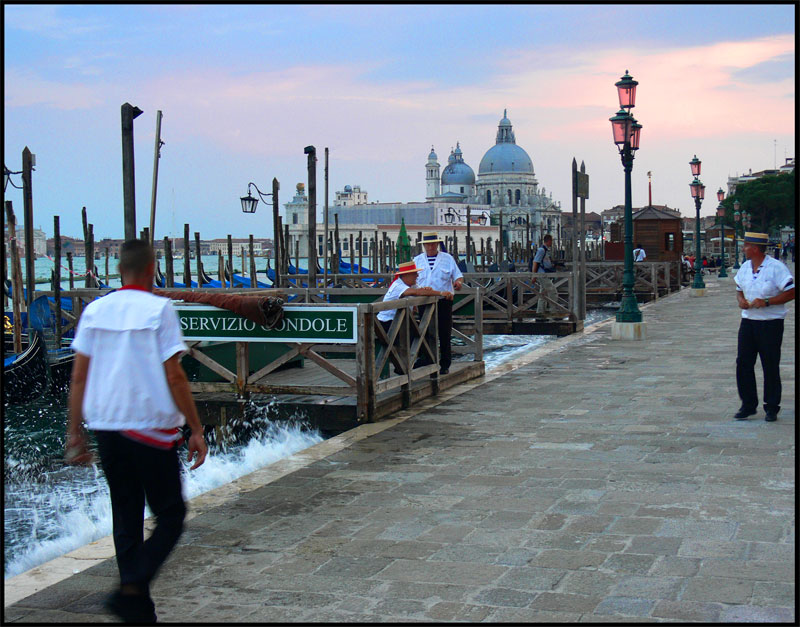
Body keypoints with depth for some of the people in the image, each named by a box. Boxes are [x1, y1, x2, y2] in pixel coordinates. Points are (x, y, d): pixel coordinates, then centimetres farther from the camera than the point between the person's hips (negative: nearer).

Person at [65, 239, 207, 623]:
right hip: (151, 429, -5)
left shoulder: (94, 310, 6)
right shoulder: (159, 309, -8)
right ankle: (131, 590, -11)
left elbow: (79, 377, 7)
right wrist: (196, 429, -5)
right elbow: (174, 377, -11)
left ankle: (140, 609, 17)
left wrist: (75, 432, 13)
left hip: (105, 427, 5)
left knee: (126, 519, 13)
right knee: (170, 517, 6)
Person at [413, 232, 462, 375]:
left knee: (444, 334, 0)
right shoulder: (417, 260, 12)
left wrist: (458, 282, -19)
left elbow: (458, 275, 5)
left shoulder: (448, 258, 7)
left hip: (444, 300, -2)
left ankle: (445, 365, 8)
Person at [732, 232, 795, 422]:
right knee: (743, 363, 3)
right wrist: (741, 300, -1)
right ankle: (748, 405, 14)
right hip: (748, 320, 6)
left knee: (770, 367, 1)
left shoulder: (776, 267, -11)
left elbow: (791, 292, -12)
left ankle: (772, 408, 12)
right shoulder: (745, 267, 10)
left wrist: (767, 302, -20)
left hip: (771, 323, -6)